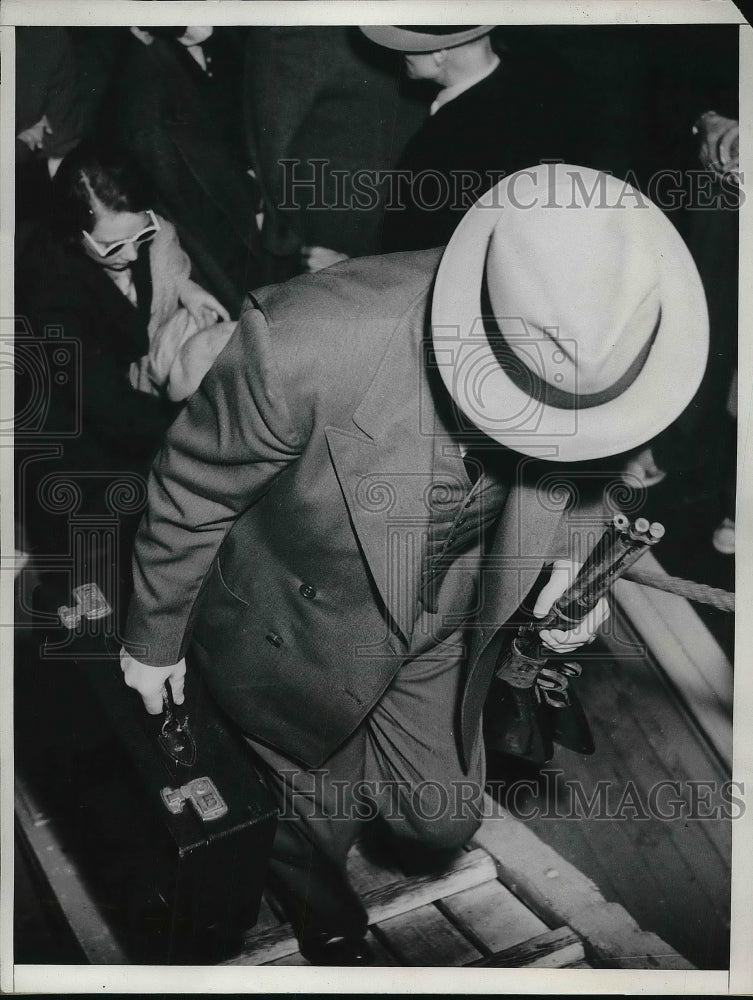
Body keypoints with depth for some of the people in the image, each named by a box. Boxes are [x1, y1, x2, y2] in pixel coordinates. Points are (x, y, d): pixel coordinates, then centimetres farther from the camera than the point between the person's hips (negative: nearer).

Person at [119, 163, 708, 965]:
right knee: (315, 830, 21)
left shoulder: (596, 348, -25)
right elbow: (191, 495, -19)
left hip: (447, 626, 4)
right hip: (296, 629, -3)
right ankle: (329, 930, 60)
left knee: (443, 820, 20)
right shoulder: (304, 346, -40)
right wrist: (152, 636, -4)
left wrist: (572, 553, -13)